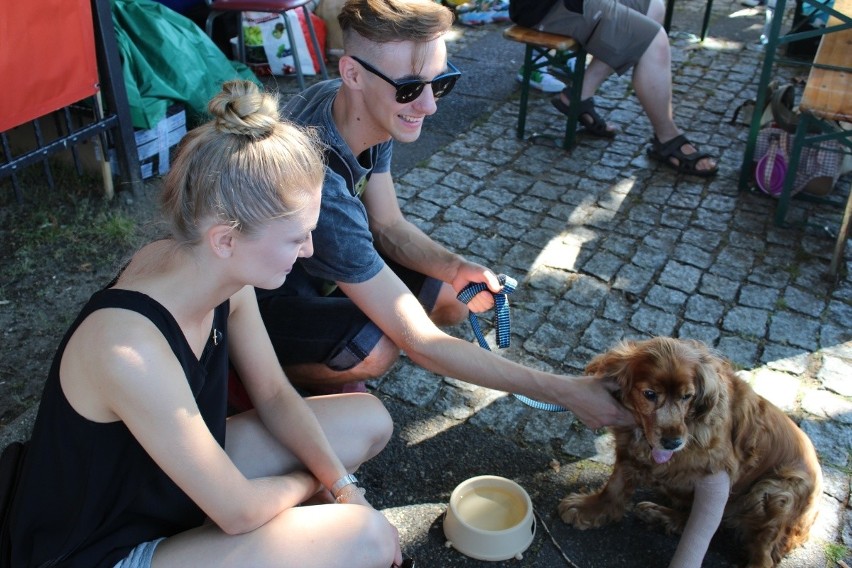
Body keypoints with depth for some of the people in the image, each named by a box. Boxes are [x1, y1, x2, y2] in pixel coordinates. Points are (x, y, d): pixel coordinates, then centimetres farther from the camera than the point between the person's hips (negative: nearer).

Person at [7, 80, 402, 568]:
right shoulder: (130, 349, -38)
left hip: (182, 473, 8)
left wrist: (342, 486, -10)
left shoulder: (221, 272, -15)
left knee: (370, 421, 7)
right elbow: (239, 512, -27)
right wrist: (308, 481, -8)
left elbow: (275, 395, -1)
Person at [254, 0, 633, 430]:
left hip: (311, 262, 7)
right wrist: (567, 393, -33)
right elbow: (421, 343, -37)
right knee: (376, 350, -34)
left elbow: (389, 226, -1)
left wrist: (454, 268, -23)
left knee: (454, 301, -2)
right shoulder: (320, 186, -41)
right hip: (260, 295, -7)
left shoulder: (368, 109, -16)